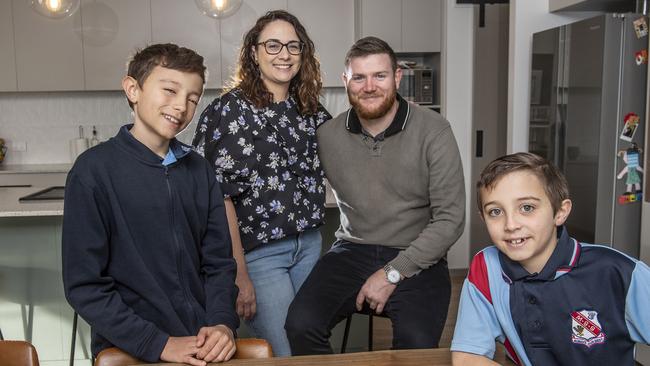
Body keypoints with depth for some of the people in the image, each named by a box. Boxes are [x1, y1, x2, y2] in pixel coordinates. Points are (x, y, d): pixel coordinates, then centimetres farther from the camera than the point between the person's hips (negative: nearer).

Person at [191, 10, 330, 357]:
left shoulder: (311, 109, 6)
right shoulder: (230, 110, -11)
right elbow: (220, 196, -14)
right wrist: (239, 274, -16)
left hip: (310, 245, 6)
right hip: (257, 252, -6)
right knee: (287, 356, 2)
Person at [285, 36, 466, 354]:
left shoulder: (433, 131, -7)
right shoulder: (327, 135, 1)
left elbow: (450, 218, -8)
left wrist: (392, 273, -14)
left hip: (416, 259, -2)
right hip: (352, 252, 3)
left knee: (416, 343, -29)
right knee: (300, 325, -22)